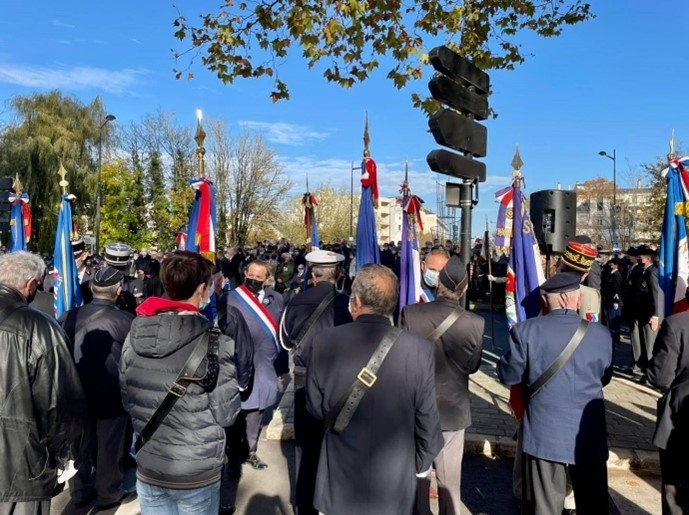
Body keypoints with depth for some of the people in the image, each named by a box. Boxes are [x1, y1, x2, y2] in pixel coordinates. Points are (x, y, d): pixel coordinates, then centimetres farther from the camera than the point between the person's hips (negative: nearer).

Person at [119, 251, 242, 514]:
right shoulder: (216, 344, -21)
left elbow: (127, 401, 4)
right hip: (197, 474, -4)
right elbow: (226, 414, -13)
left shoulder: (135, 335, -6)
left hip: (148, 468, 4)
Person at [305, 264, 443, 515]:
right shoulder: (420, 349, -18)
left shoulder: (322, 343, -17)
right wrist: (422, 464, 10)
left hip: (340, 482, 0)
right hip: (395, 484, 0)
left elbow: (316, 410, -5)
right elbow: (427, 419, -8)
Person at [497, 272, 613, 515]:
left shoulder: (526, 330, -12)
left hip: (544, 436, -1)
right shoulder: (602, 334, -6)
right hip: (589, 437, 2)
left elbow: (508, 376, -4)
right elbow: (604, 378, 8)